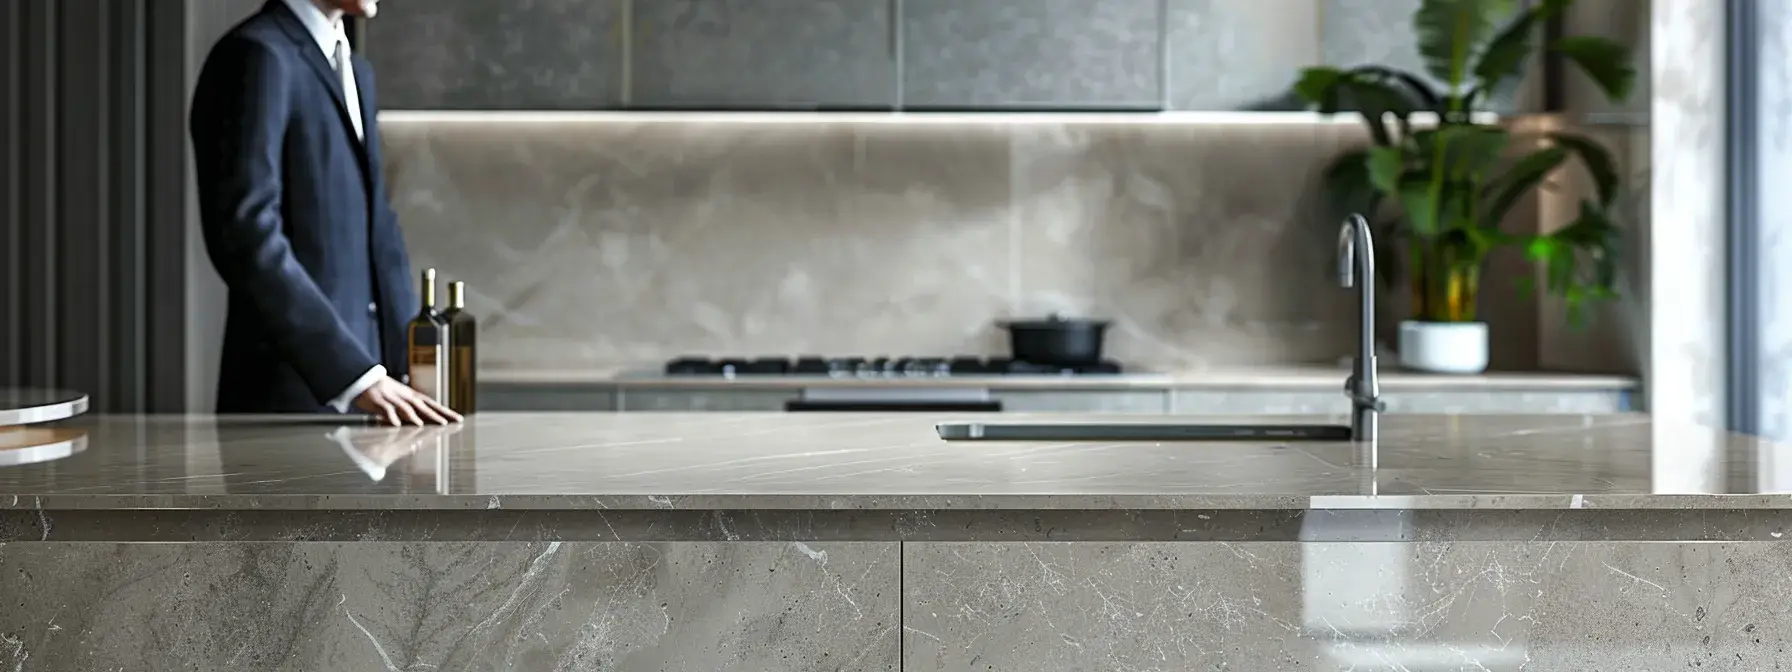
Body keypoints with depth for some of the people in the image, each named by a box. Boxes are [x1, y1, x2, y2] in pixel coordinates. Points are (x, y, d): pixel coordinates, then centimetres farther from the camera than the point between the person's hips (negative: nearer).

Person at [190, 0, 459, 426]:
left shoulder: (354, 72, 17)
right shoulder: (256, 54, -11)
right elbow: (248, 235, -20)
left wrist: (415, 368, 6)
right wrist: (358, 377, -24)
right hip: (292, 394, -8)